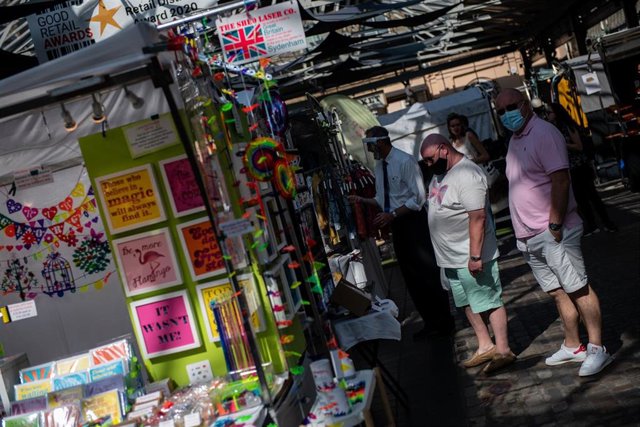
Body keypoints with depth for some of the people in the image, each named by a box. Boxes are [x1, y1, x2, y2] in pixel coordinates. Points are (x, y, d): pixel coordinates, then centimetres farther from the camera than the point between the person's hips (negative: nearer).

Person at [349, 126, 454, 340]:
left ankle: (443, 322, 13)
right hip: (397, 225, 8)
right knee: (411, 275, 14)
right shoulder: (380, 165, 8)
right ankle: (430, 322, 26)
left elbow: (419, 197, -18)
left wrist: (392, 215, -22)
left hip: (413, 221, -8)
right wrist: (362, 200, 1)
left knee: (427, 272, -1)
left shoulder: (405, 161, -16)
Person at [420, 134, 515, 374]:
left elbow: (477, 217, -26)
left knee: (489, 301, -2)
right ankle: (485, 347, 26)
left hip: (471, 257, -10)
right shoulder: (441, 172, 10)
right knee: (468, 303, 16)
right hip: (451, 256, 10)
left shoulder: (467, 174, -22)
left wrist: (475, 256, -28)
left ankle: (503, 351, 6)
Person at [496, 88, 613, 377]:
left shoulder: (543, 133, -11)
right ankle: (572, 346, 23)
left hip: (552, 233, -8)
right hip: (529, 236, 8)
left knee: (578, 289, -4)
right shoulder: (515, 140, 16)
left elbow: (560, 181, -18)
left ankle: (597, 349, 1)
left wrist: (555, 225, -20)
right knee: (558, 293, 14)